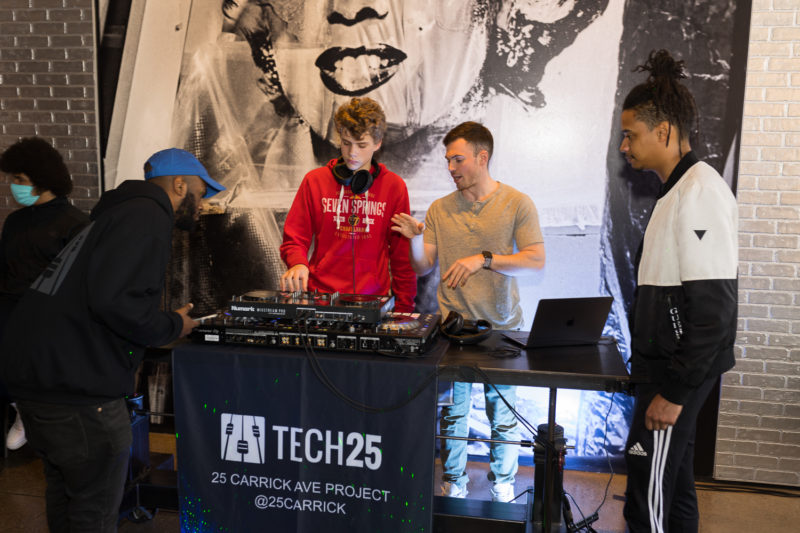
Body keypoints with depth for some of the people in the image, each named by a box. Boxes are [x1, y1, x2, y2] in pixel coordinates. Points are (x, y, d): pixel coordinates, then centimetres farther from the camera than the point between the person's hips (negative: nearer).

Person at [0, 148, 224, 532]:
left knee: (64, 494, 25)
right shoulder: (148, 215, -11)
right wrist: (172, 327, -9)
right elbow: (114, 301, -25)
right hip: (77, 387, -10)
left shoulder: (117, 212, 20)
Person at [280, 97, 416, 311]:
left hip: (373, 299, 0)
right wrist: (297, 263, -12)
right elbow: (295, 239, 10)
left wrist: (404, 309, 3)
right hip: (320, 297, 0)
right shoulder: (315, 181, 7)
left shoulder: (394, 186, 6)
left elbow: (402, 254, 8)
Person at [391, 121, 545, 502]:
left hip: (502, 328, -2)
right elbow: (423, 267, 7)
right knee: (452, 414, 8)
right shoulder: (440, 209, 6)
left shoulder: (517, 203, -1)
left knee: (503, 416, 7)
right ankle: (453, 489, 25)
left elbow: (536, 260, -9)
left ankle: (502, 488, 27)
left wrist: (484, 259, -19)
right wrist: (415, 239, -13)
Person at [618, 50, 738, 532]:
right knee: (672, 478, 19)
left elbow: (713, 308, -22)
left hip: (680, 371, -10)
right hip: (667, 364, 10)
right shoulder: (679, 189, 13)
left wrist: (675, 392, -20)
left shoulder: (700, 193, -18)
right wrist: (666, 380, 18)